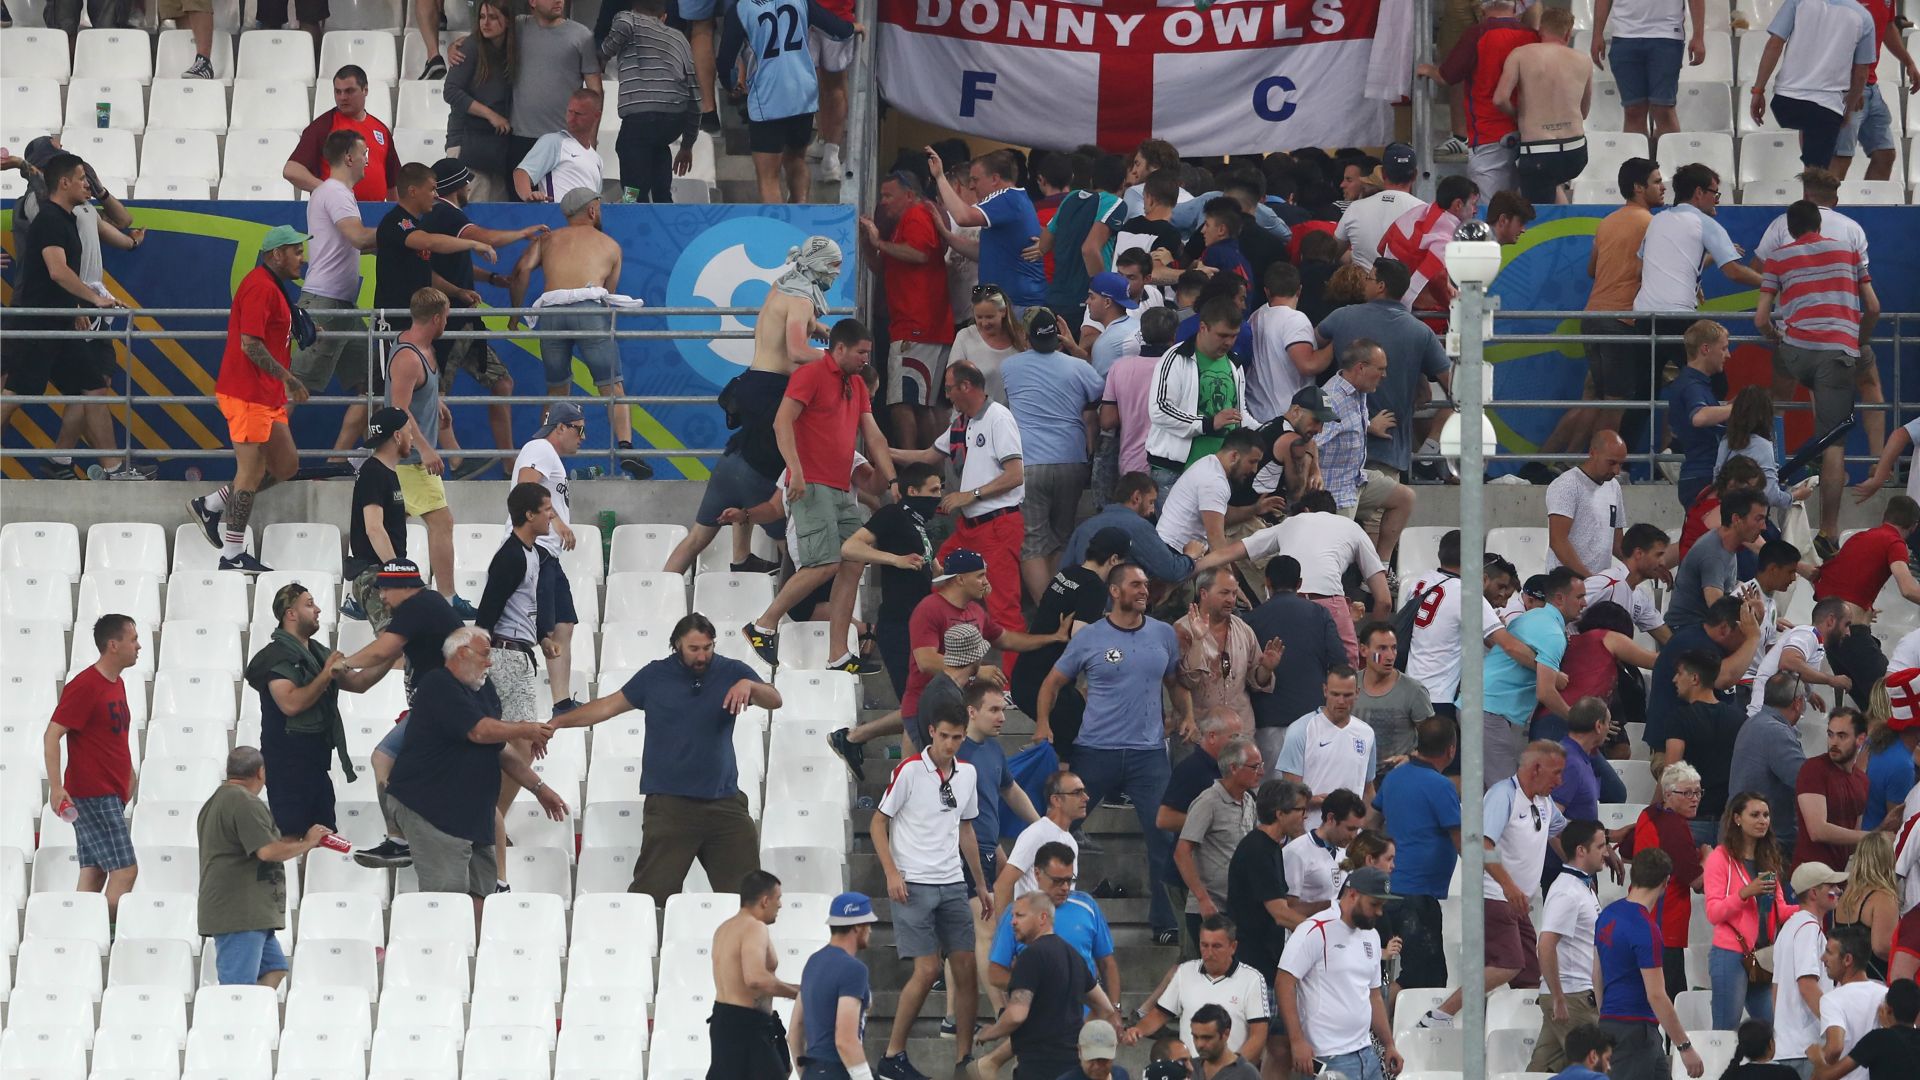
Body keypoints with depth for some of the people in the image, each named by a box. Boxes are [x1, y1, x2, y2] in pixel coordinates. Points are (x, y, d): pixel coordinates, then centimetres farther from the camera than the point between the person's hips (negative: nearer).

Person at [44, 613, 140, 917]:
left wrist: (127, 776, 22)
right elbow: (51, 736, -17)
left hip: (111, 794, 9)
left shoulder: (116, 683, 13)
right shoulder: (84, 686, -15)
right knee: (125, 869, -12)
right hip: (93, 794, -9)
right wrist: (56, 787, -22)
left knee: (94, 871, 7)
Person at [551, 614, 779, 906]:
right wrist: (558, 723, 8)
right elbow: (609, 705, 12)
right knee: (653, 892, -8)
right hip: (670, 803, -1)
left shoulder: (730, 672, 5)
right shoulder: (655, 676, 6)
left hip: (724, 801, 2)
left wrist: (749, 685, -25)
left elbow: (774, 701, -4)